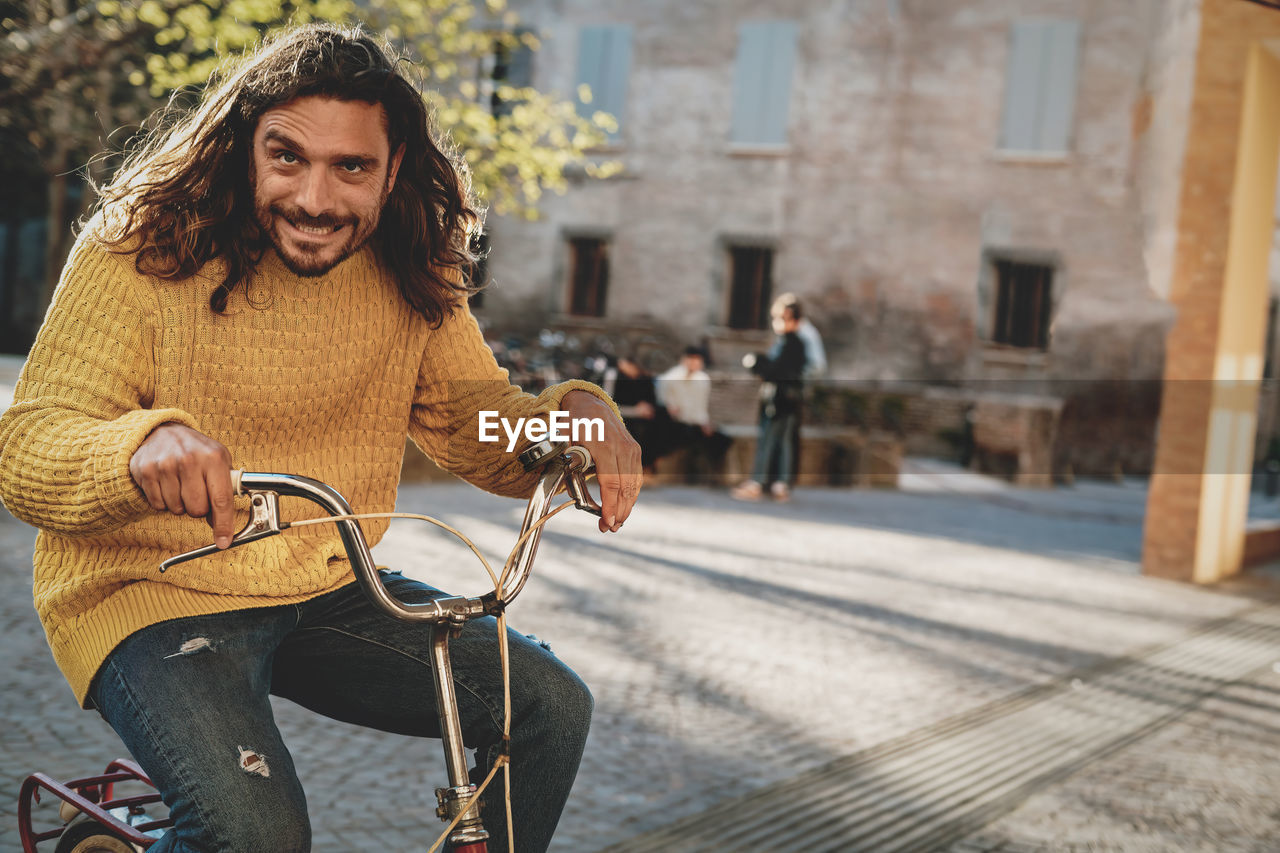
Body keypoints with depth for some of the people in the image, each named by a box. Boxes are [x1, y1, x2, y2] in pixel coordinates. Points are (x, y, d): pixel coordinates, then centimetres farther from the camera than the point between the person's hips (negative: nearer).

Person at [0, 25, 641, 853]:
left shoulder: (411, 274, -2)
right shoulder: (141, 251, -16)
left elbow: (475, 417, 2)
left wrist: (576, 411, -21)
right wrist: (144, 442, -43)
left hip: (328, 591, 5)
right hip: (151, 593, -5)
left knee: (549, 705, -7)